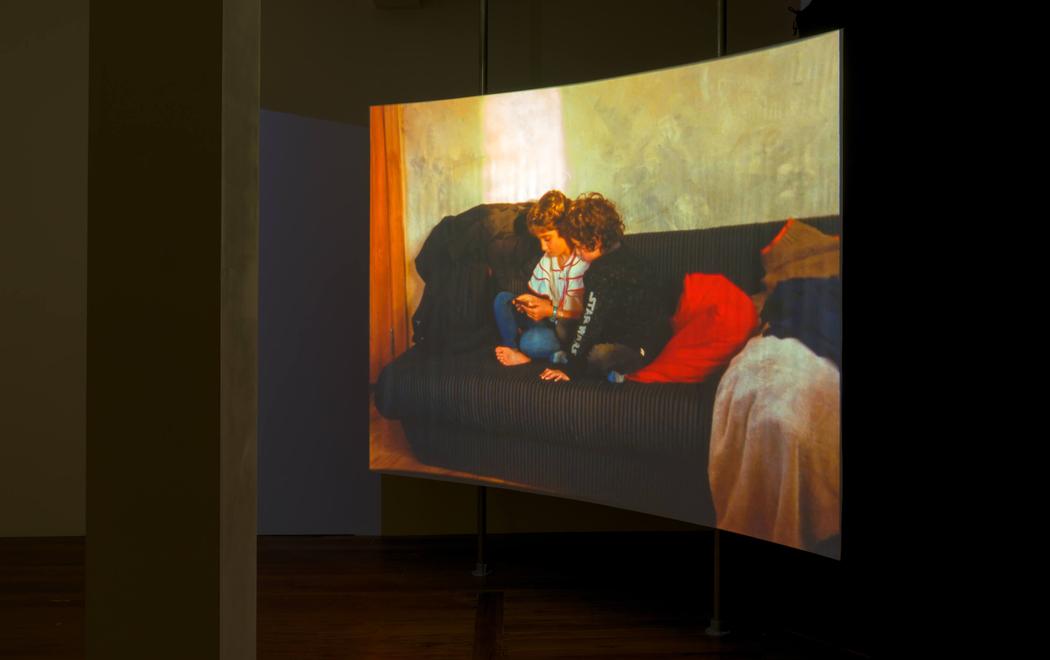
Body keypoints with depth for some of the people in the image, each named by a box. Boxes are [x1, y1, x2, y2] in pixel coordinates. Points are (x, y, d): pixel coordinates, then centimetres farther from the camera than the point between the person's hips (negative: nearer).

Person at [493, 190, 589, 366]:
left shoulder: (584, 264, -20)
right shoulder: (548, 259, 7)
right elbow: (538, 295, 16)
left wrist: (552, 311, -23)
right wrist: (531, 302, -7)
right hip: (551, 320, 9)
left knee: (532, 341, -36)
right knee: (502, 299, 2)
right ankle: (514, 350, -10)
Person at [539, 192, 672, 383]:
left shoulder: (605, 273, -22)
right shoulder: (621, 254, 8)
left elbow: (591, 324, -21)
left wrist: (570, 370, -15)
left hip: (644, 347, -11)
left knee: (599, 355, -39)